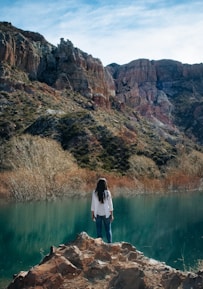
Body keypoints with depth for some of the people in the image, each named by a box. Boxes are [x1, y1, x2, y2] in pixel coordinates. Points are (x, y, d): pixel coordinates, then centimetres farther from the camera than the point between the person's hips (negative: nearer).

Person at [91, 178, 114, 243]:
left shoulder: (95, 193, -9)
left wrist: (92, 214, 7)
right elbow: (110, 204, -5)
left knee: (99, 230, 10)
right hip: (106, 214, 0)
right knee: (108, 230, 10)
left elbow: (93, 204, -4)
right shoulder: (107, 192, -10)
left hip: (98, 214, 1)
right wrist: (112, 215, 3)